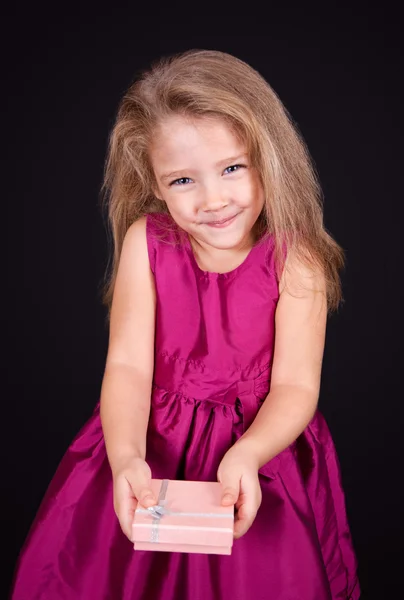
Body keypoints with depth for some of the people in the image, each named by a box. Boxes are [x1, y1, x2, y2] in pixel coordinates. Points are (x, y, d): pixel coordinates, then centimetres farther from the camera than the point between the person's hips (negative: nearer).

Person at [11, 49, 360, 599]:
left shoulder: (295, 259, -11)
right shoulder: (146, 242, -6)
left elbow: (296, 386, -12)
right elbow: (127, 364, -10)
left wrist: (246, 455, -32)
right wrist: (125, 456, -29)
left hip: (264, 439, -1)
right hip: (151, 438, 2)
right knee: (84, 552, -12)